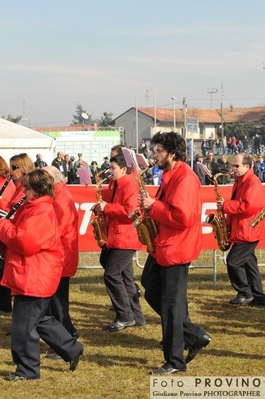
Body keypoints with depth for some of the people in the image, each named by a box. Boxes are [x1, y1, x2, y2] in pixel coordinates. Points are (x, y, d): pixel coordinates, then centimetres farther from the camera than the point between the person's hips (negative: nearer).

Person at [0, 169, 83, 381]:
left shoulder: (42, 212, -18)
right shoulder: (33, 208, 15)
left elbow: (25, 242, -27)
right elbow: (20, 234, 21)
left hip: (34, 278, -11)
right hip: (30, 276, 11)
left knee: (24, 325, -4)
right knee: (38, 320, 19)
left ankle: (27, 369, 5)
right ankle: (72, 348, 26)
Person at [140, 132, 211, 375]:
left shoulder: (185, 178, -20)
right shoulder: (171, 175, 13)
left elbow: (182, 217, -28)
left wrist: (154, 206, -19)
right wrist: (152, 208, 2)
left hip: (176, 249, -11)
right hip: (163, 247, 11)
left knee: (171, 305, -3)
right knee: (154, 295, 16)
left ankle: (175, 361, 7)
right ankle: (195, 336, 22)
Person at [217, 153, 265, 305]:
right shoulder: (240, 182, 14)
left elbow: (249, 206, -29)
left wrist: (225, 205, -22)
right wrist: (229, 224, 8)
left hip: (249, 231, -10)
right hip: (241, 230, 10)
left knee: (233, 261, -10)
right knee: (247, 262, 12)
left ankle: (245, 293, 0)